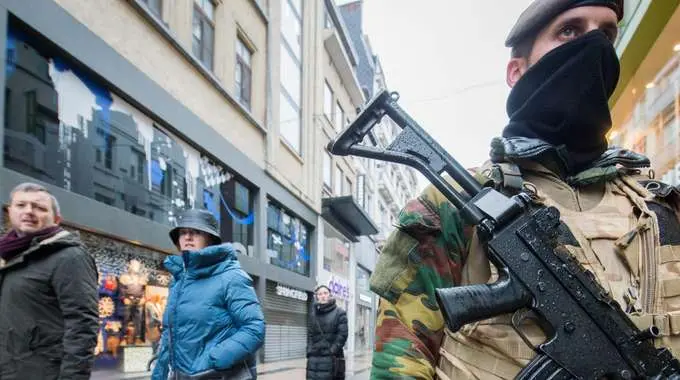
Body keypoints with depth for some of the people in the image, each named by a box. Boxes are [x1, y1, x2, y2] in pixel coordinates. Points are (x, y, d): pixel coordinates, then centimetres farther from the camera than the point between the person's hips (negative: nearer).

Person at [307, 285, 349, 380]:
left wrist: (332, 351, -14)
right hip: (314, 359, 4)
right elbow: (310, 335, 13)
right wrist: (310, 352, 0)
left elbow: (342, 335, -6)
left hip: (332, 358, -4)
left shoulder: (339, 313, 2)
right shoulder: (313, 315, 15)